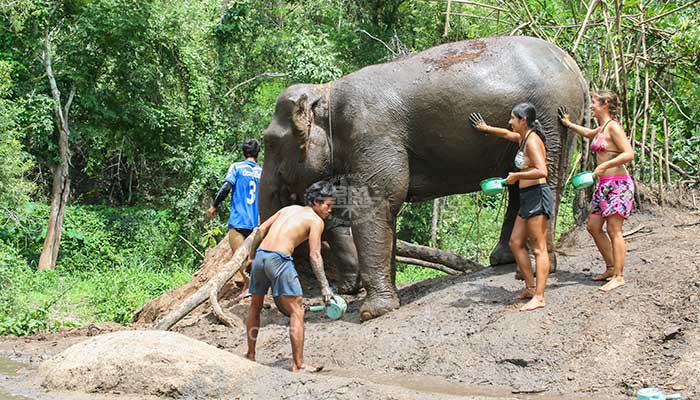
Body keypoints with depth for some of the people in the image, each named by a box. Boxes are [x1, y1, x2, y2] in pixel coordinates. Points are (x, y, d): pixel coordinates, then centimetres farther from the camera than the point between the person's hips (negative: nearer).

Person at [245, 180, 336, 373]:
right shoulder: (316, 220, 4)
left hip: (260, 255, 7)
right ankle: (298, 364, -4)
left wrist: (251, 255, 24)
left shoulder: (290, 209, 23)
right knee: (297, 312, -1)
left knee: (255, 306, 23)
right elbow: (314, 255, -5)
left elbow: (261, 230, 18)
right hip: (279, 258, -7)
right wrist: (325, 286, -5)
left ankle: (250, 354, 33)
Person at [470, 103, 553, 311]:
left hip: (537, 195, -10)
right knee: (516, 243, 13)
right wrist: (486, 128, 48)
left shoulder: (532, 141, -14)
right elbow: (508, 134, 39)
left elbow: (541, 171, -25)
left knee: (539, 248, -10)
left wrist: (516, 175, -16)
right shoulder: (523, 138, 15)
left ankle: (538, 297, -12)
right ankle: (530, 287, 18)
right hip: (528, 197, 10)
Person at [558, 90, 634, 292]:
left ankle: (618, 276, -6)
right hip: (604, 185, 10)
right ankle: (611, 267, 21)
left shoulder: (613, 127, -12)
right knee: (593, 226, 12)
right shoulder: (600, 129, 16)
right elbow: (588, 133, 41)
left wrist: (605, 165, -24)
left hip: (617, 184, -10)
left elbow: (629, 154, -21)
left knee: (614, 230, -9)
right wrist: (569, 124, 48)